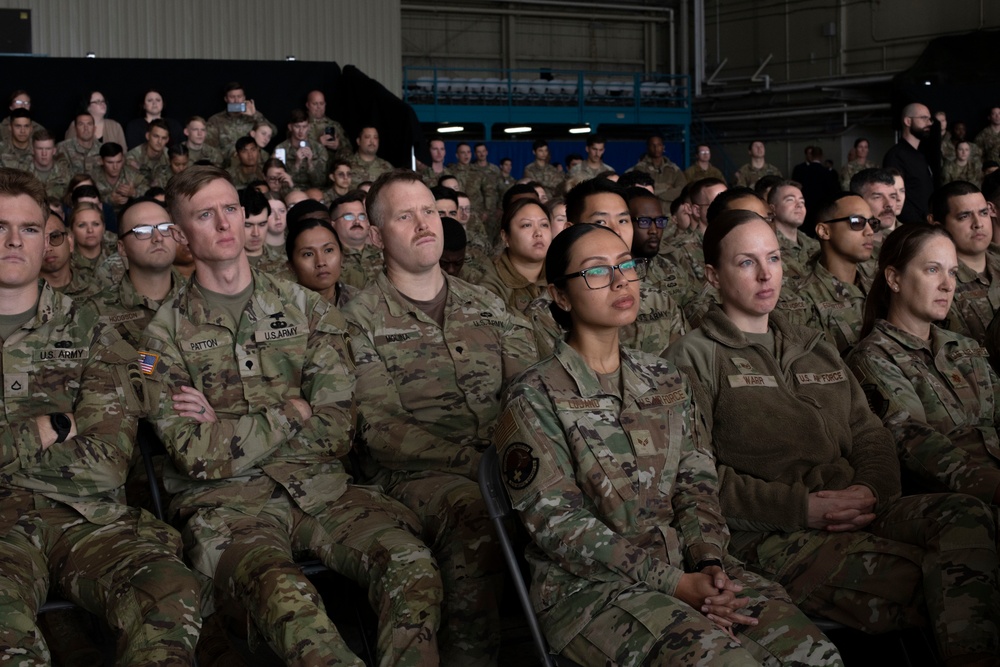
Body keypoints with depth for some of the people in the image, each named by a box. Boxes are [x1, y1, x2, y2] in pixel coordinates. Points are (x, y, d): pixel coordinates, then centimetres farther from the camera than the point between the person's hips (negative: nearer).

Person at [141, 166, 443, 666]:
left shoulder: (306, 308, 14)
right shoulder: (167, 333, 7)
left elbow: (337, 429, 3)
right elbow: (196, 455, -5)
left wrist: (230, 430, -2)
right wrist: (291, 412, -2)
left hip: (321, 488, 3)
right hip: (227, 502, -3)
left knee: (412, 567, -27)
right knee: (287, 598, -37)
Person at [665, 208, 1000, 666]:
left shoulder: (815, 350, 28)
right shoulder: (694, 358, 7)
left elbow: (871, 435, 20)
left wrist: (872, 488, -4)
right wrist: (800, 506, -13)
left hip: (858, 513, 6)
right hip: (773, 538, -6)